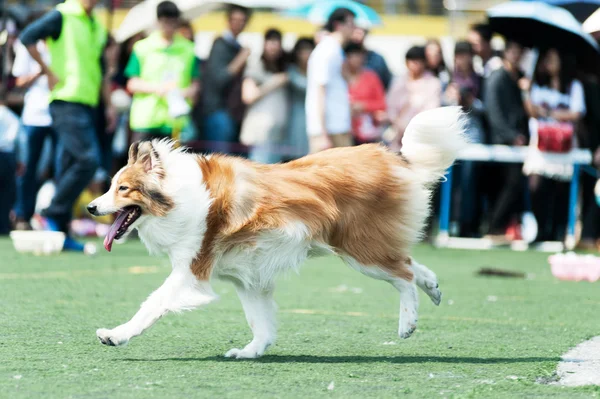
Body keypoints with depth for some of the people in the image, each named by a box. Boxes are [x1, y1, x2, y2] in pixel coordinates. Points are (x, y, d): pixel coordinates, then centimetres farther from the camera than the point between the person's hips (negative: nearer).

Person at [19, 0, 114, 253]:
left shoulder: (97, 27, 19)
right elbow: (27, 37, -15)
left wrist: (109, 105, 21)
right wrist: (48, 72, -14)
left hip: (87, 105, 7)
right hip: (67, 101, -7)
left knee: (70, 167, 6)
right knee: (87, 159, -18)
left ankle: (60, 232, 7)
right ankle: (52, 215, -10)